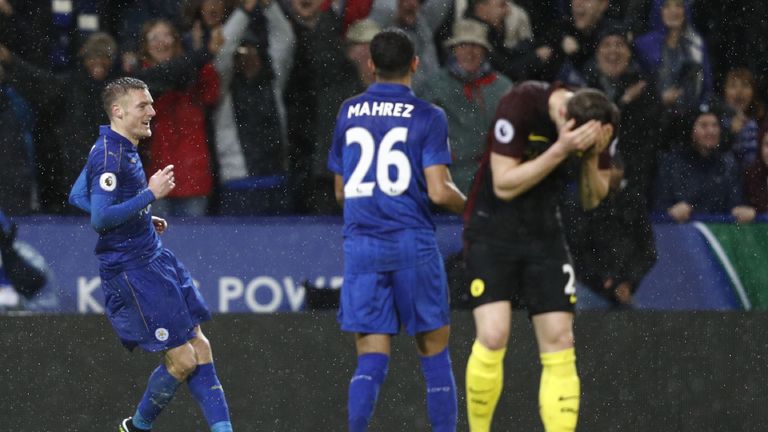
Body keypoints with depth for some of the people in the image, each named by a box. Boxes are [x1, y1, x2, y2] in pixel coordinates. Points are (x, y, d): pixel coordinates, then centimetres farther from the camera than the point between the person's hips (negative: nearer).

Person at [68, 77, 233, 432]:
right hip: (130, 270, -10)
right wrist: (151, 194, -23)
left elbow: (77, 197, 23)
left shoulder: (122, 149, 12)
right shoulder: (109, 156, -19)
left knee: (200, 348, 5)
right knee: (182, 360, -7)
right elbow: (100, 220, -26)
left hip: (155, 259, 10)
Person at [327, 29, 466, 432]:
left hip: (360, 244, 3)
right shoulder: (428, 117, -3)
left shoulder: (348, 112, 9)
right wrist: (472, 209, 9)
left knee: (371, 358, 2)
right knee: (434, 353, 7)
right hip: (412, 244, -3)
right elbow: (439, 191, -11)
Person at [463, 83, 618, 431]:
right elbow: (504, 186, -21)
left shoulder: (598, 119, -7)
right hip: (492, 230, -5)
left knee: (559, 341, -4)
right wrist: (560, 150, -30)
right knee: (493, 337, -19)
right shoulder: (520, 104, -22)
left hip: (545, 234, 5)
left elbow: (592, 199, 1)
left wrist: (591, 156, -19)